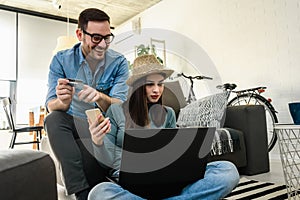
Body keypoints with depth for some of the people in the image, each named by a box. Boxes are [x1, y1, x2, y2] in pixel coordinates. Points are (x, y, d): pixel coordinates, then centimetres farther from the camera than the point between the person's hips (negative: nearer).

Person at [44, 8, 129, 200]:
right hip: (74, 124, 1)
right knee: (53, 119, -29)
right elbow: (51, 106, -13)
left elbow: (120, 106, -15)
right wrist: (63, 102, -38)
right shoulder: (61, 60, -6)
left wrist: (100, 97, -39)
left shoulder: (119, 62, -7)